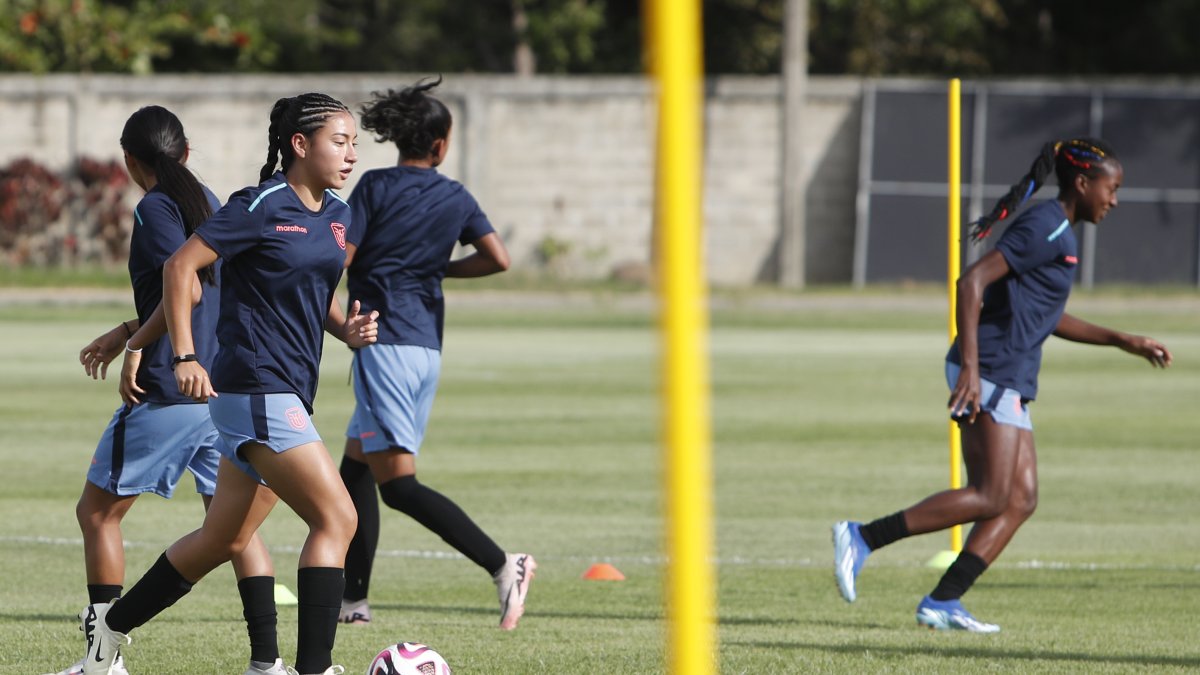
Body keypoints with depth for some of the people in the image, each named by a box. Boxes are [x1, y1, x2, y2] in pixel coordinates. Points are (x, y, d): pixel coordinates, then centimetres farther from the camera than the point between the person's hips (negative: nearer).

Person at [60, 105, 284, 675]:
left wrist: (135, 346, -13)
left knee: (98, 513, 5)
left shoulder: (155, 208, -10)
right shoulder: (207, 202, 14)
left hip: (166, 393, -8)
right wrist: (127, 332, 26)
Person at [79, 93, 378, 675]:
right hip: (256, 391, -9)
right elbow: (179, 267, -11)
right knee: (336, 519, -16)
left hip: (290, 395, 9)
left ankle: (112, 625, 31)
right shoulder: (262, 207, -12)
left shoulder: (335, 215, 12)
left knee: (225, 539, 16)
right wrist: (185, 357, -17)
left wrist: (347, 329, 5)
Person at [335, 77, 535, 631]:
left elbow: (339, 257, -10)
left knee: (397, 481, -12)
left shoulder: (376, 187, -5)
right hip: (428, 345, 7)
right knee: (355, 465, 17)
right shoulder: (456, 199, 9)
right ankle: (353, 598, 16)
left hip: (384, 340, -7)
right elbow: (498, 259, 2)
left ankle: (501, 564, -24)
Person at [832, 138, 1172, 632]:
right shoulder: (1047, 228, -13)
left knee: (1020, 499, 4)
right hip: (990, 374, -10)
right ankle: (862, 538, -11)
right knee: (990, 498, -12)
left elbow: (1048, 318, 30)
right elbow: (973, 280, -22)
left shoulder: (1056, 230, 19)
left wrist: (1123, 341, 28)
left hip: (1007, 384, 10)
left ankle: (941, 603, 0)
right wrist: (970, 366, -28)